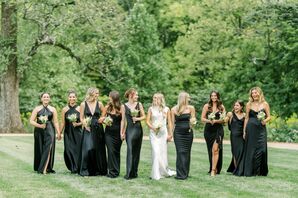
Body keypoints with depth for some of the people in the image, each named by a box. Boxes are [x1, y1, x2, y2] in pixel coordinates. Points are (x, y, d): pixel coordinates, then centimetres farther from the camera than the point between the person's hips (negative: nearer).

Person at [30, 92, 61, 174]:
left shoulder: (53, 109, 6)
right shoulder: (37, 109, 6)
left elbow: (55, 122, 4)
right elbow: (31, 121, 2)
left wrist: (58, 133, -4)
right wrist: (39, 125, -13)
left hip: (49, 131, -1)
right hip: (39, 131, 1)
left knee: (48, 148, -13)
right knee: (39, 149, 6)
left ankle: (44, 168, -13)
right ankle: (38, 168, 18)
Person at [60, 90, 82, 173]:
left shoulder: (79, 109, 1)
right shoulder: (65, 109, 6)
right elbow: (63, 123, 11)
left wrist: (77, 124, -14)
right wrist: (60, 133, 8)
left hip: (77, 132, -1)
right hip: (68, 133, 1)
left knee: (77, 150, -5)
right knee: (68, 150, -6)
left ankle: (76, 168, 8)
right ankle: (72, 168, 7)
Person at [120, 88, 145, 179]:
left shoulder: (139, 104, 7)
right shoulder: (124, 106, 2)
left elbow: (144, 116, 12)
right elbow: (123, 120, 5)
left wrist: (138, 118, -9)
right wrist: (122, 132, 2)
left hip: (138, 129, 3)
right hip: (129, 130, -3)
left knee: (137, 151, 6)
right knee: (130, 150, -13)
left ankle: (134, 172, 14)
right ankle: (129, 173, -14)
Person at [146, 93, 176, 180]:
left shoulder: (166, 109, 6)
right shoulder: (151, 109, 5)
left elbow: (169, 122, 7)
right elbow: (147, 121, 3)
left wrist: (170, 134, 3)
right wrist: (152, 127, -14)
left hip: (163, 132, 1)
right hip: (154, 133, -1)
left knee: (163, 152, 4)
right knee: (156, 152, -10)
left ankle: (164, 172, 20)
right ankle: (156, 174, -7)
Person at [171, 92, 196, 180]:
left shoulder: (191, 108, 4)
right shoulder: (174, 109, 2)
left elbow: (193, 119, 11)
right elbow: (172, 122, 6)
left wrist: (192, 121, -12)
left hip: (188, 132, 2)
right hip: (178, 132, -1)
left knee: (186, 152, 4)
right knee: (180, 152, -7)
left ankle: (185, 173, 13)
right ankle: (181, 173, -7)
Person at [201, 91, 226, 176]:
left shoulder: (221, 107, 5)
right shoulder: (206, 106, 6)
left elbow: (223, 120, 4)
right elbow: (202, 118, 3)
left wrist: (215, 121, -13)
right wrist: (209, 121, -15)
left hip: (218, 130, -2)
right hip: (208, 130, 2)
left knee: (215, 149, -14)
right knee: (210, 150, 7)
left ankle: (213, 170, -15)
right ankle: (213, 168, 22)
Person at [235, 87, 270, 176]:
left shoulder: (265, 104, 4)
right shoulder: (249, 104, 7)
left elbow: (269, 117, 6)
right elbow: (246, 118, 10)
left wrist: (265, 121, -17)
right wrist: (244, 131, 7)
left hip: (261, 129, -1)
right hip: (251, 129, 1)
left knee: (261, 149, -6)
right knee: (250, 150, 2)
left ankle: (260, 171, 3)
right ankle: (248, 171, 8)